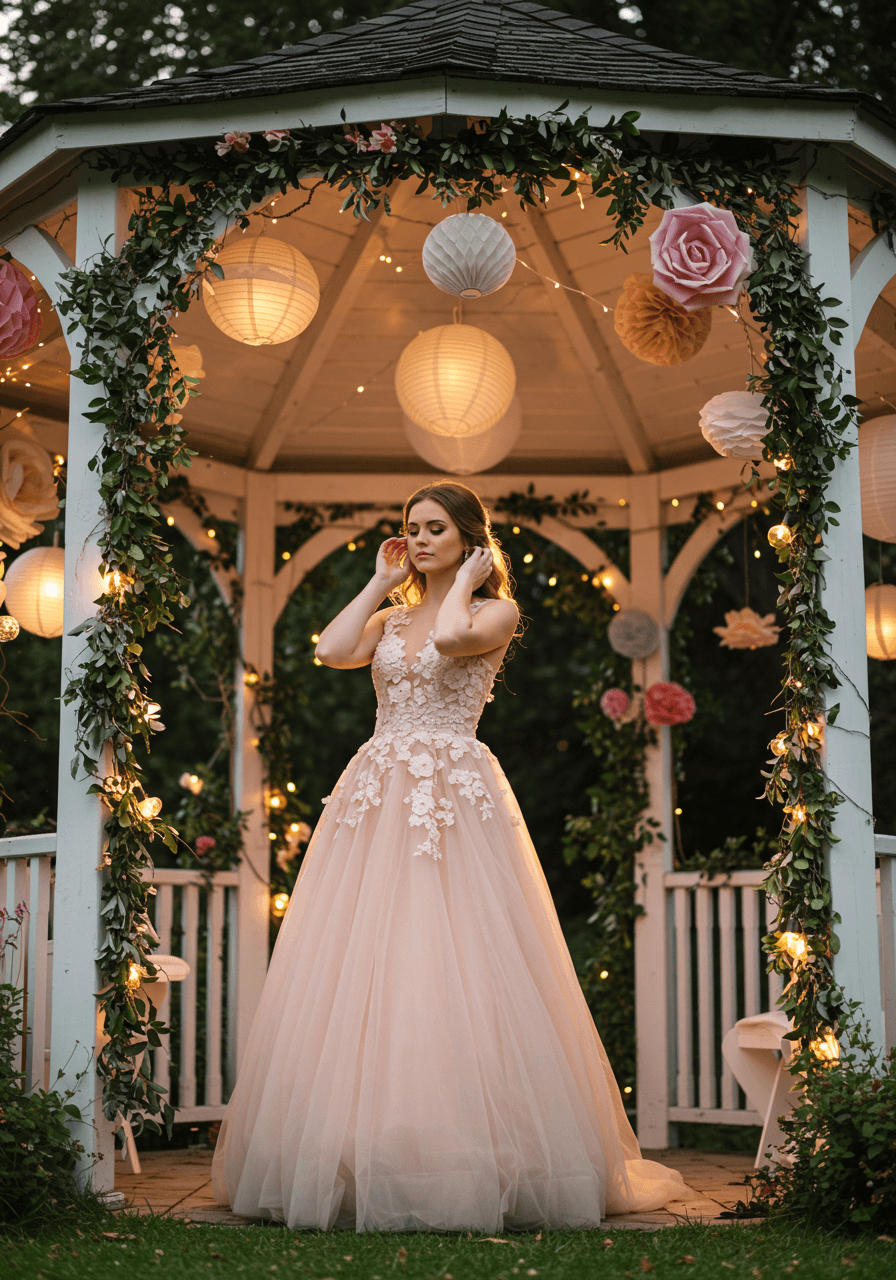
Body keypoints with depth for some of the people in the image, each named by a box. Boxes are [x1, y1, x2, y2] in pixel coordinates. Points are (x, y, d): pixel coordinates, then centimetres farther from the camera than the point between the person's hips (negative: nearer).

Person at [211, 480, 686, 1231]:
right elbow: (332, 651, 0)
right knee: (359, 969, 1)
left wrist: (464, 579, -1)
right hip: (378, 797, 5)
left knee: (458, 973, -8)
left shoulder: (497, 612, 4)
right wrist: (381, 582, 10)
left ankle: (469, 1160, 0)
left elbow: (451, 637, -18)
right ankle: (364, 1154, 7)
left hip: (454, 797, -5)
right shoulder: (391, 617, 19)